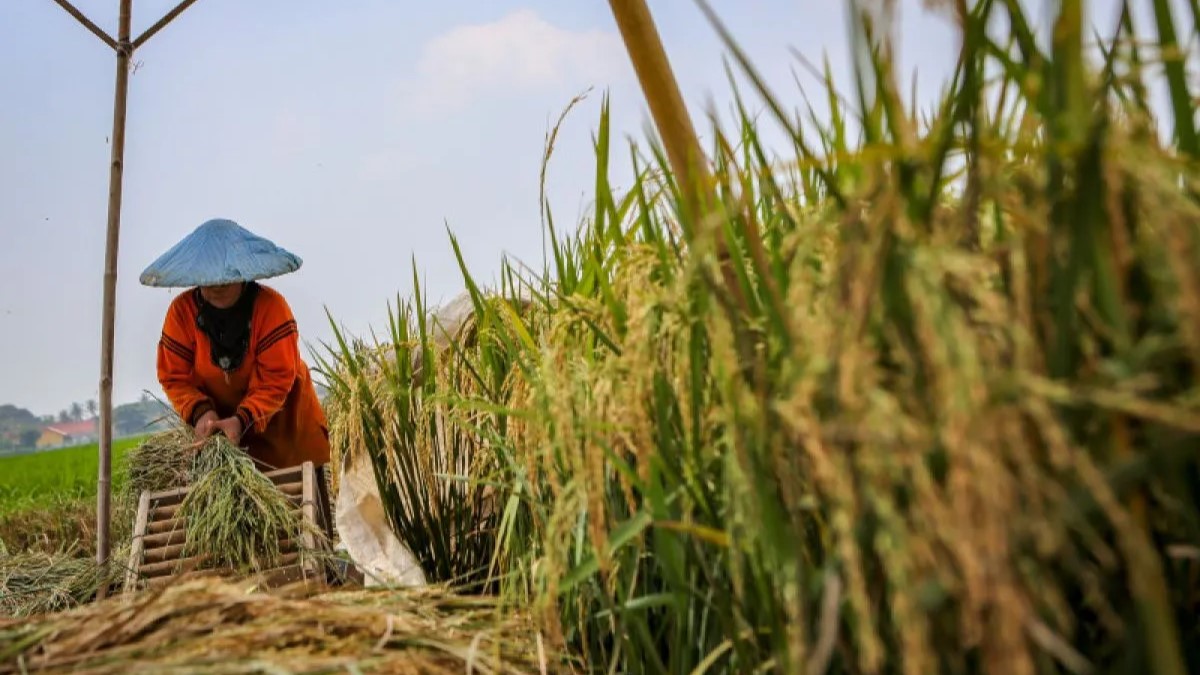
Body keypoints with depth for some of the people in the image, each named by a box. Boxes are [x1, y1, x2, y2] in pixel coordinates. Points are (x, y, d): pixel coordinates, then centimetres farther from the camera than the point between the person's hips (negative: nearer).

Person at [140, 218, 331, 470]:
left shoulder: (271, 306, -22)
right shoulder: (182, 310, -12)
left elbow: (277, 379, -23)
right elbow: (174, 377, -8)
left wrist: (243, 419, -36)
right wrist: (200, 411, -27)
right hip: (219, 422, 2)